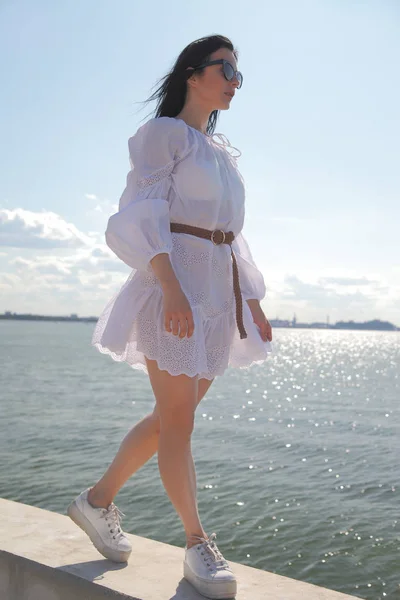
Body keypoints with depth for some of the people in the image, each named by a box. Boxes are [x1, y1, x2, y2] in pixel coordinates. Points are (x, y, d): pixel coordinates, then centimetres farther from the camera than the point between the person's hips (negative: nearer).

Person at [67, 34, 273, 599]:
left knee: (172, 415, 10)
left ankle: (99, 499, 26)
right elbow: (142, 213, -12)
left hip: (220, 292, 8)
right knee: (178, 419, -2)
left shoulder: (224, 151, 21)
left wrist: (253, 302, 17)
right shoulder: (163, 132, 0)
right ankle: (199, 544, 9)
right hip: (174, 282, -8)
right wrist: (172, 288, -24)